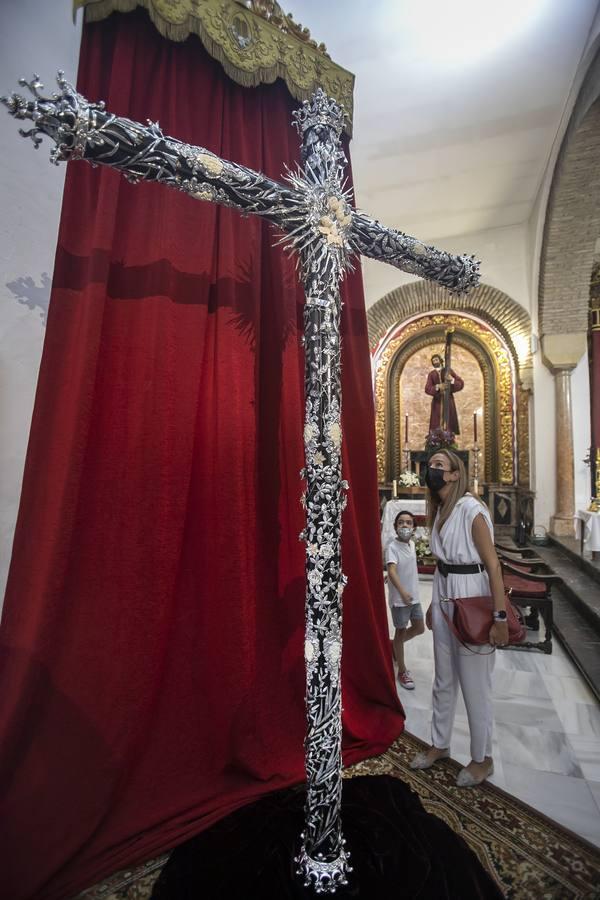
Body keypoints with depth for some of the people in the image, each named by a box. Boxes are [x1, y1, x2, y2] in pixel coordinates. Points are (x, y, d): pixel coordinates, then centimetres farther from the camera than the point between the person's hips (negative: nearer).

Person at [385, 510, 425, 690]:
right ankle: (402, 671, 22)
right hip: (399, 598, -7)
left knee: (419, 628, 17)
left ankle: (394, 645, 40)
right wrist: (402, 592, -48)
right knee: (401, 631, 6)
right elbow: (392, 572, -34)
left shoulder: (412, 544, 3)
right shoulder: (392, 547, -21)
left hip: (414, 596, 7)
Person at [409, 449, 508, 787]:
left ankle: (483, 759, 32)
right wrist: (434, 603, 15)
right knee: (443, 680, 20)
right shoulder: (440, 510, 5)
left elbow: (493, 564, -18)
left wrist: (500, 616, -19)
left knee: (474, 684, 9)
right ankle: (440, 744, 40)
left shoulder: (471, 509, -18)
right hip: (444, 597, 8)